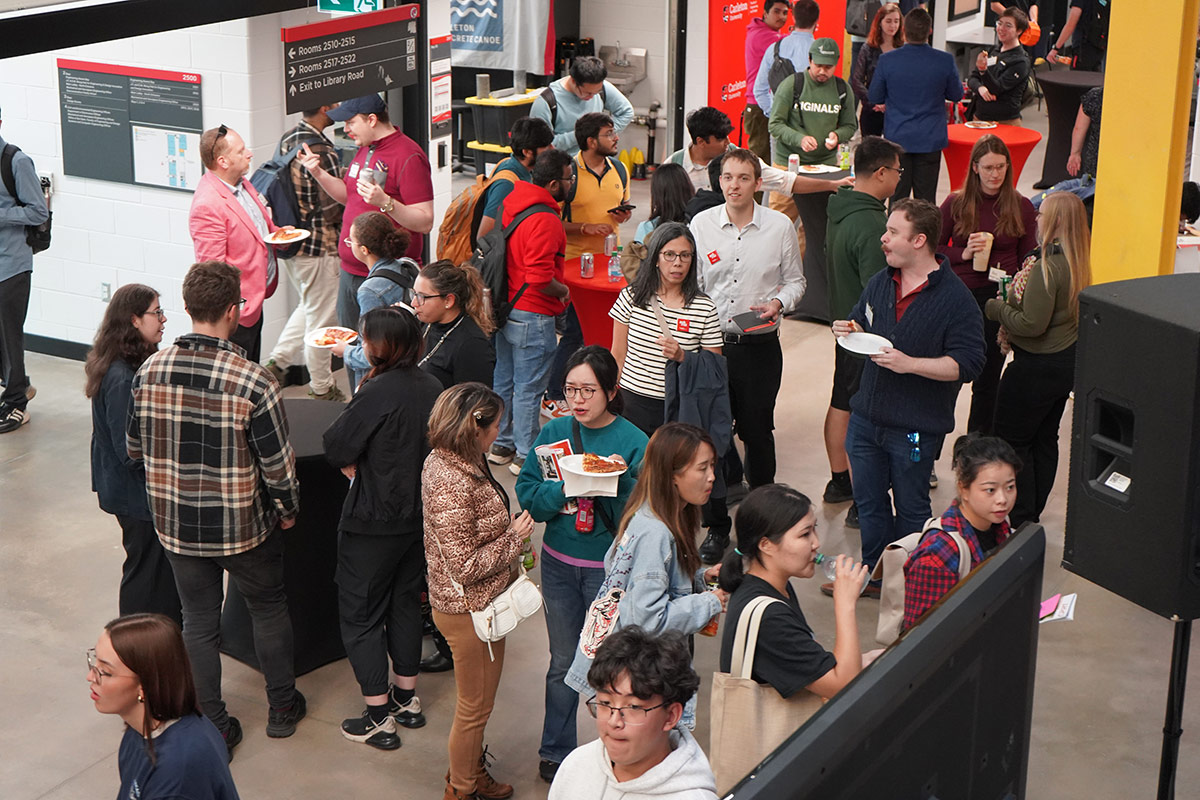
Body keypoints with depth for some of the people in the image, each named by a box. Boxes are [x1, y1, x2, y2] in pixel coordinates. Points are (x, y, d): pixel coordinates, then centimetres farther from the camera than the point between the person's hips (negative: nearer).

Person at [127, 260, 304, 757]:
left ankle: (213, 728, 24)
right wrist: (288, 509, 2)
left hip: (176, 524, 3)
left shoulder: (149, 371, -10)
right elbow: (277, 462, -16)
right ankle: (282, 706, 35)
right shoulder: (252, 380, -23)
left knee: (198, 622, 16)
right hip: (244, 525, -3)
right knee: (268, 608, 20)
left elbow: (134, 448, 2)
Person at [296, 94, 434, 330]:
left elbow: (425, 222, -19)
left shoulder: (408, 156, -14)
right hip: (350, 272, 9)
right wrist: (318, 173, 12)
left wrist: (385, 202, -32)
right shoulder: (364, 149, 14)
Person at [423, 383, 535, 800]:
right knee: (475, 707, 11)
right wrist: (514, 537, -17)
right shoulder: (452, 485, -32)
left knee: (476, 702, 27)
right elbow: (466, 566, -28)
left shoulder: (443, 462, -1)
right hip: (471, 610, -10)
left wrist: (510, 531, 6)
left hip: (466, 605, 10)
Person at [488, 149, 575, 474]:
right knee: (528, 387, 2)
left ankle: (500, 445, 31)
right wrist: (563, 290, -8)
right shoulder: (545, 221, -23)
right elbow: (539, 278, -28)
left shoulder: (512, 204, 5)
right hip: (533, 317, -9)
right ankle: (525, 456, 11)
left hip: (506, 310, 9)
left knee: (503, 380, 18)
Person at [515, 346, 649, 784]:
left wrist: (616, 481, -30)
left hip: (609, 568, -3)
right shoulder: (554, 432, -1)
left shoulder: (634, 443, -11)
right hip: (559, 563, 3)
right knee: (563, 661, 15)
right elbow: (527, 494, -4)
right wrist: (566, 487, -21)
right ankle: (555, 753, 31)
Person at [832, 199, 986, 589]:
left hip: (916, 428, -6)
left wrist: (910, 364, -26)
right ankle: (872, 572, 33)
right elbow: (861, 321, 24)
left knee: (910, 510, 8)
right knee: (869, 503, 16)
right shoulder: (880, 283, 7)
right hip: (867, 417, 6)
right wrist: (849, 329, -1)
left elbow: (967, 364, -18)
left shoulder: (955, 299, -14)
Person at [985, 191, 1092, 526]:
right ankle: (1033, 515, 29)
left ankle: (1020, 520, 7)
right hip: (1067, 360, 9)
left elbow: (1031, 324, -26)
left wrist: (995, 307, -12)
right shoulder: (1078, 263, 3)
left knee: (1012, 440, 4)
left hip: (1036, 366, -9)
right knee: (1045, 440, 18)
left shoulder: (1048, 266, -25)